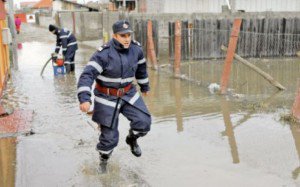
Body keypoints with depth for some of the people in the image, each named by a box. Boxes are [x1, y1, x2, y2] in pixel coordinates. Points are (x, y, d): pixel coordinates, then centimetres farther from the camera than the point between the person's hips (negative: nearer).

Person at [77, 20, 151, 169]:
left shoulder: (136, 49, -5)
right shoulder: (104, 54, -23)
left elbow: (141, 68, 15)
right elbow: (87, 75, -29)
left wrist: (144, 86, 26)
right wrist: (84, 98, -42)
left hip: (129, 94, 5)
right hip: (107, 97, -4)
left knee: (144, 122, -9)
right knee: (109, 136, 0)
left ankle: (132, 139, 26)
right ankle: (104, 158, 33)